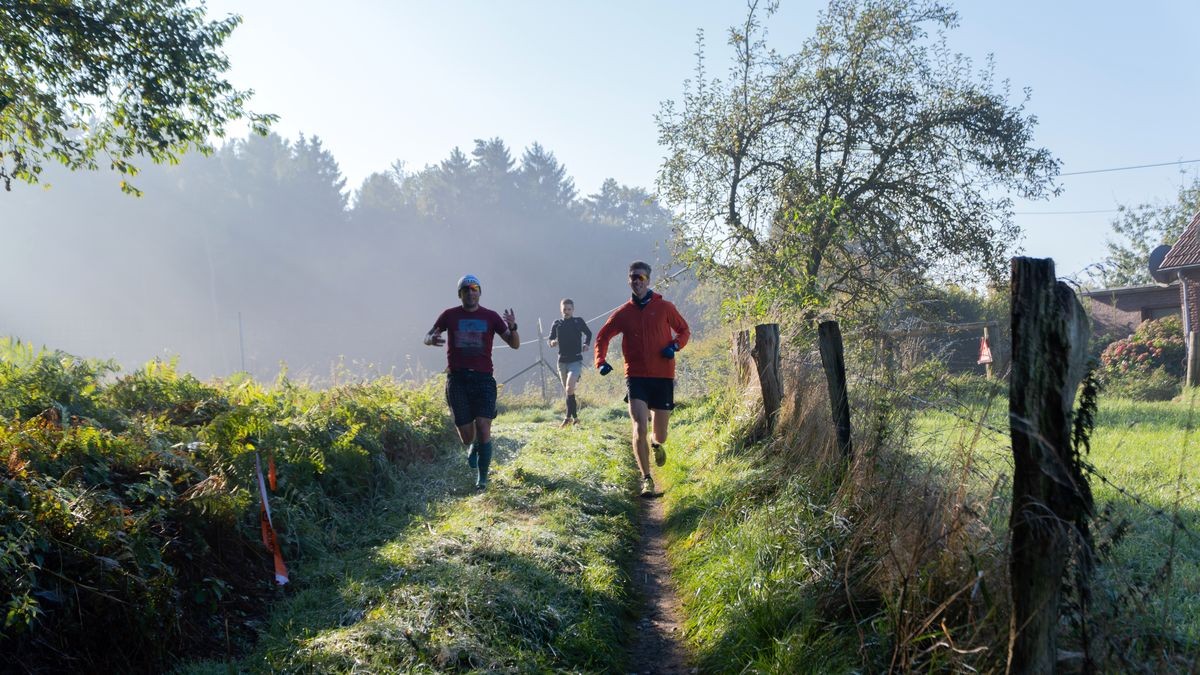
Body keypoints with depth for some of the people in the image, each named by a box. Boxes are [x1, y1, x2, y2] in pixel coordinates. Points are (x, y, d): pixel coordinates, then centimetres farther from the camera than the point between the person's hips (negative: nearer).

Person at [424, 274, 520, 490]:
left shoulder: (491, 317, 4)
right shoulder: (450, 315, 5)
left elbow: (515, 344, 5)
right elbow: (427, 337, 13)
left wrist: (512, 327, -17)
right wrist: (432, 339, -12)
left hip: (483, 378, -1)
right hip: (457, 379, 1)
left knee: (483, 428, -12)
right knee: (467, 435, 3)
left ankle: (482, 478, 0)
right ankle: (473, 447, 41)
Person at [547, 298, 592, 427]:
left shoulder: (578, 322, 0)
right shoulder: (557, 324, 5)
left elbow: (588, 333, 17)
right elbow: (551, 341, 10)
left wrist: (586, 344, 0)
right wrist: (553, 342, -13)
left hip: (576, 360, -4)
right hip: (562, 361, 4)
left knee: (569, 388, -20)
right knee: (567, 391, 9)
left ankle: (568, 417, -13)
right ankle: (575, 417, 21)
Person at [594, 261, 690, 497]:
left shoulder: (664, 307, 1)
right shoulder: (623, 313, 4)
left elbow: (684, 330, 11)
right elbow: (602, 336, 15)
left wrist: (675, 345, -10)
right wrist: (601, 362, -1)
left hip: (663, 376, 0)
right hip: (636, 377, 0)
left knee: (660, 434, 9)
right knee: (640, 429, -16)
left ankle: (656, 443, 48)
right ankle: (646, 479, -5)